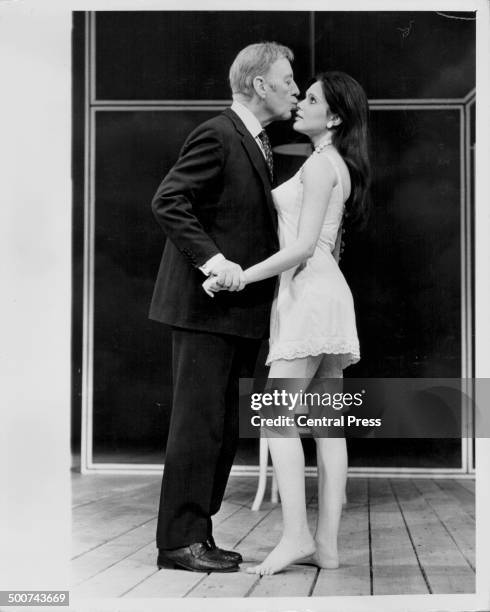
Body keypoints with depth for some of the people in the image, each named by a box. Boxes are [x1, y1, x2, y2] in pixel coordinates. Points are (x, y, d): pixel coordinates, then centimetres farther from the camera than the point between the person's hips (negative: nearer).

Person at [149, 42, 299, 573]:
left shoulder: (256, 144, 18)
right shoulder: (217, 136, -11)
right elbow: (167, 201, -20)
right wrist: (211, 259, -26)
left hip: (237, 309, 10)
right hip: (205, 306, -10)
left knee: (222, 428, 12)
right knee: (198, 423, -5)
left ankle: (197, 533, 21)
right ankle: (180, 541, 3)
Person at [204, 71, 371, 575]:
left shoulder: (321, 162, -8)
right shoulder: (340, 165, 21)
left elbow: (303, 246, -15)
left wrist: (238, 277, -15)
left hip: (309, 292, -10)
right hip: (326, 293, 10)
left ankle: (295, 535, -17)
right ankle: (326, 543, 3)